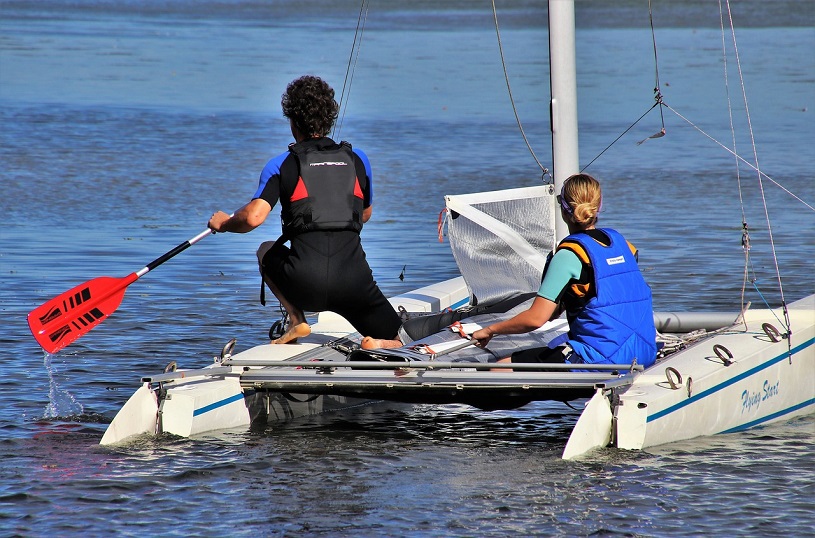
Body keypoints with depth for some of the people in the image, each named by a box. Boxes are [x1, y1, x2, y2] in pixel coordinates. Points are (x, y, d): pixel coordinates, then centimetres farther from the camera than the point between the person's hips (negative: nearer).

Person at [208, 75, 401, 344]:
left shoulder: (281, 165, 6)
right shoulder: (358, 160, 15)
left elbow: (253, 217, -7)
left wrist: (223, 223, 14)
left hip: (306, 285, -1)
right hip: (355, 280, 1)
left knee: (267, 251, 31)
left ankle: (297, 321, 12)